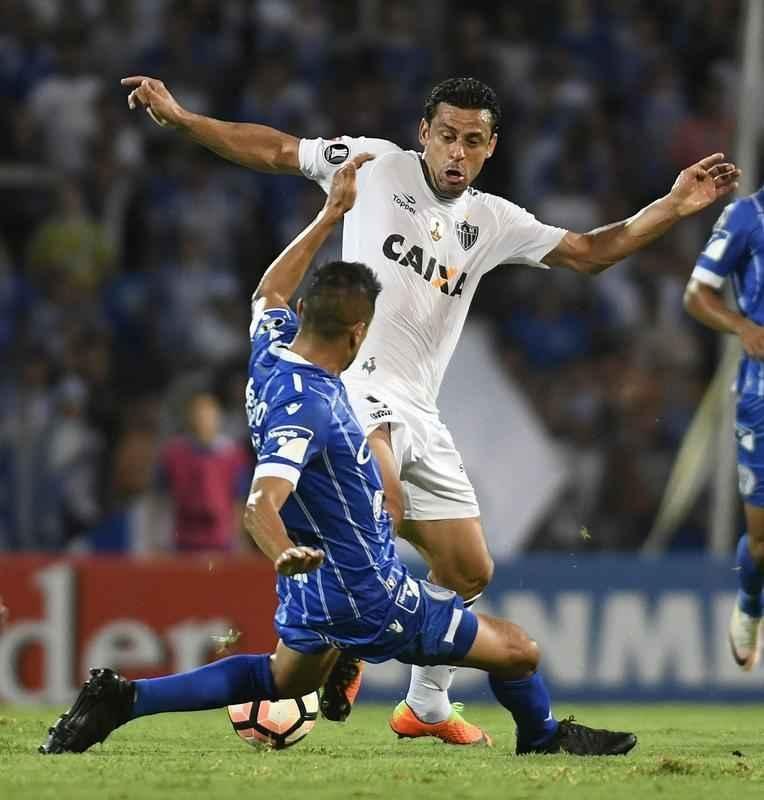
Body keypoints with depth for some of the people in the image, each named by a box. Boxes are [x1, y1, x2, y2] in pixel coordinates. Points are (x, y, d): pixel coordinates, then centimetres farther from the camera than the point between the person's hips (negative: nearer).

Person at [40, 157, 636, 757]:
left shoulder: (272, 349, -1)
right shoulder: (306, 405, -28)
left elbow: (272, 292, 23)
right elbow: (262, 504, -38)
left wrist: (330, 215, 24)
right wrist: (285, 553, -58)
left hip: (314, 593, 10)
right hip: (370, 596, -10)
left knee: (283, 681, 31)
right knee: (518, 652, 1)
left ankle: (121, 699, 18)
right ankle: (544, 740, 31)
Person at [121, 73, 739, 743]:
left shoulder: (492, 222, 15)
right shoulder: (378, 166, 3)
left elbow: (587, 252, 19)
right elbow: (273, 151, 7)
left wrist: (674, 207, 9)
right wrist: (177, 116, 1)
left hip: (418, 411, 6)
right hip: (356, 381, -6)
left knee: (469, 570, 8)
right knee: (379, 512, -34)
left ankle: (427, 706, 27)